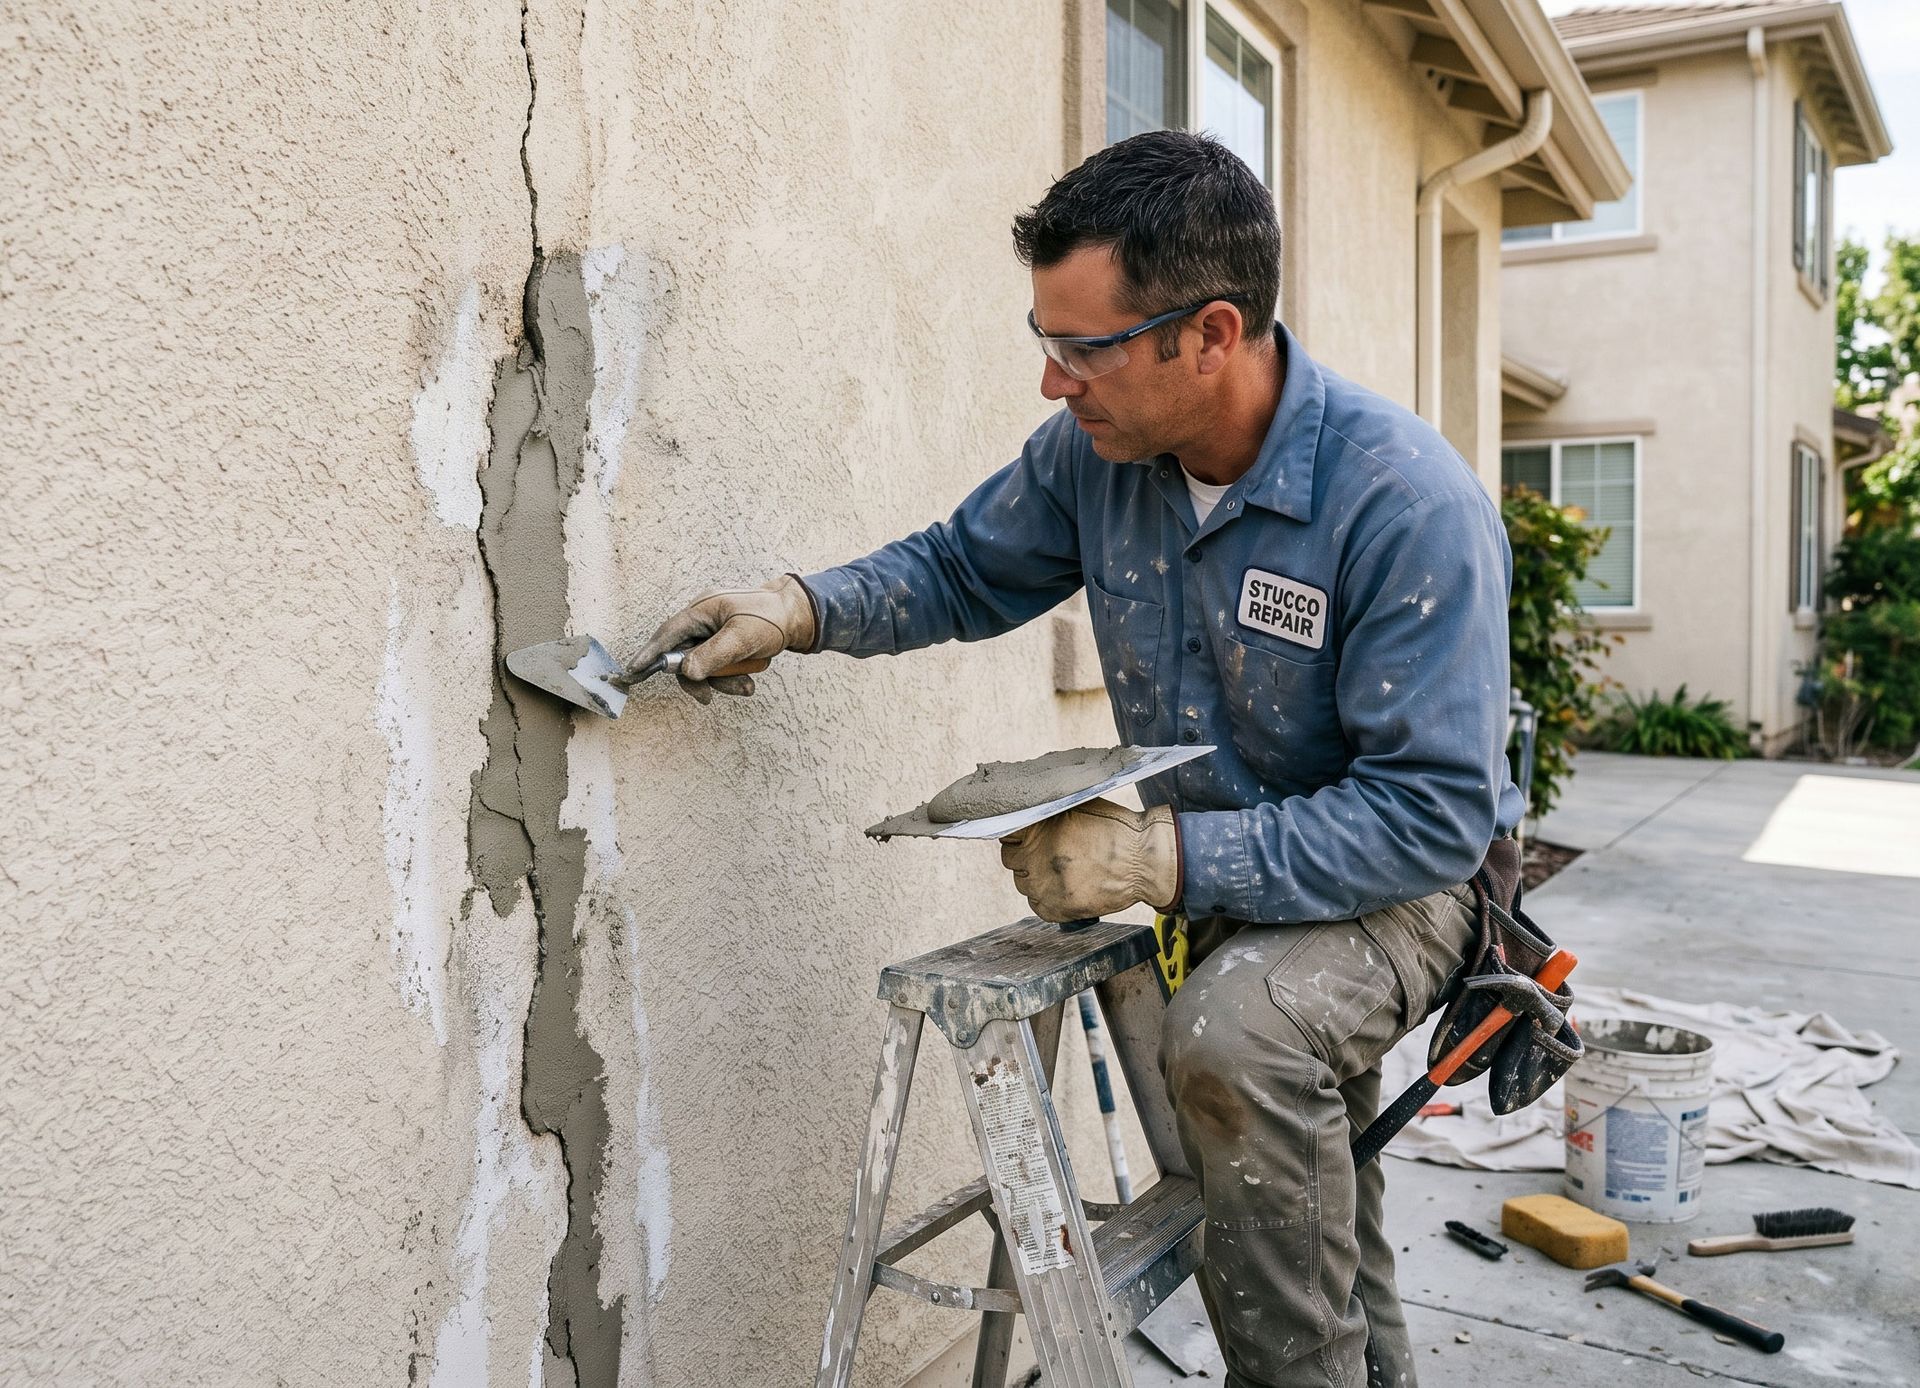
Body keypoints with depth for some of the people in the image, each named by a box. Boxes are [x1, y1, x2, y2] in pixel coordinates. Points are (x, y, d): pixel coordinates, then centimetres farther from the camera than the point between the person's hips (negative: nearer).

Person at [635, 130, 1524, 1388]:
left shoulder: (1411, 503, -29)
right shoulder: (1095, 449, -11)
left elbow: (1432, 813, -29)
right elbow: (967, 568, 7)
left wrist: (1173, 856, -35)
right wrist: (801, 609, -11)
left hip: (1401, 879, -6)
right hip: (1217, 883, 6)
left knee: (1235, 1030, -35)